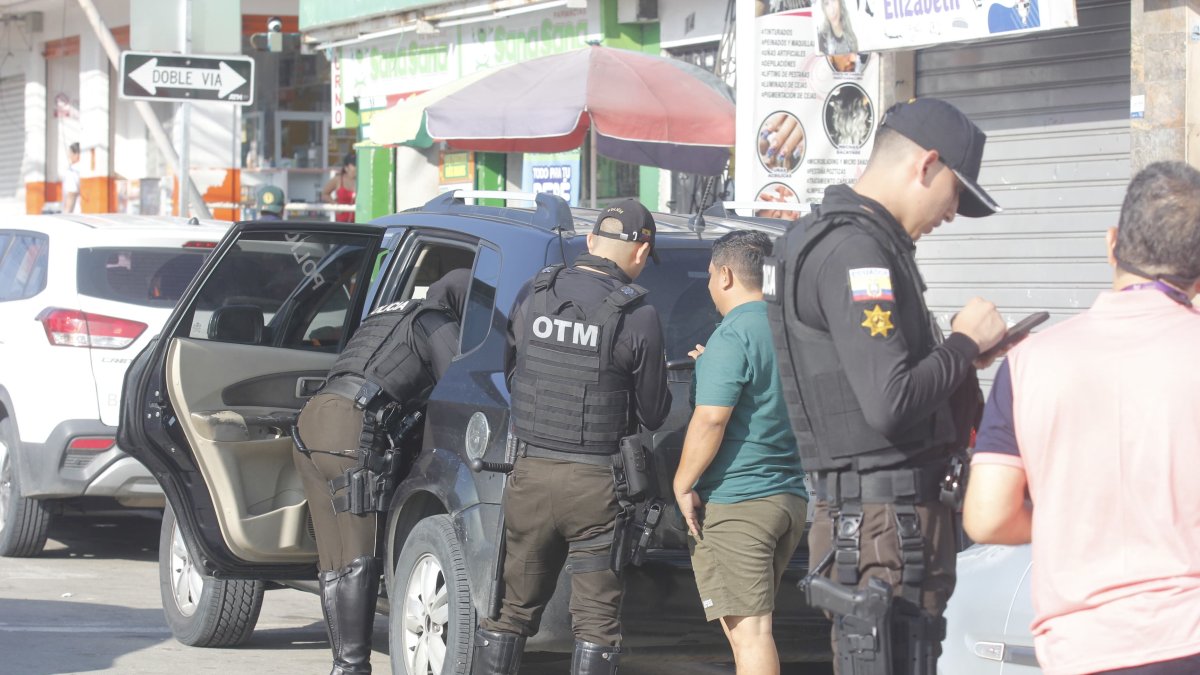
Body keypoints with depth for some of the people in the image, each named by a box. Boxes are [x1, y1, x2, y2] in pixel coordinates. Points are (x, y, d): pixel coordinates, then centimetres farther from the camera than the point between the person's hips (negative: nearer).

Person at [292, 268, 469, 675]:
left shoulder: (392, 315, 30)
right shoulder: (438, 324, 4)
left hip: (311, 418, 9)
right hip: (352, 429, -9)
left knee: (334, 561, 8)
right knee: (359, 560, -8)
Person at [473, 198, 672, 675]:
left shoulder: (534, 295, 1)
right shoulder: (638, 317, -10)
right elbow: (653, 413, -2)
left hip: (530, 474, 4)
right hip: (596, 483, -4)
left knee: (512, 609, 14)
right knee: (596, 619, 4)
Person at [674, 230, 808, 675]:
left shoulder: (731, 338, -13)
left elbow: (710, 420, -20)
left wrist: (683, 484, -11)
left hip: (734, 502, -9)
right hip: (791, 496, 9)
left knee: (748, 629, -10)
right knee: (751, 623, 18)